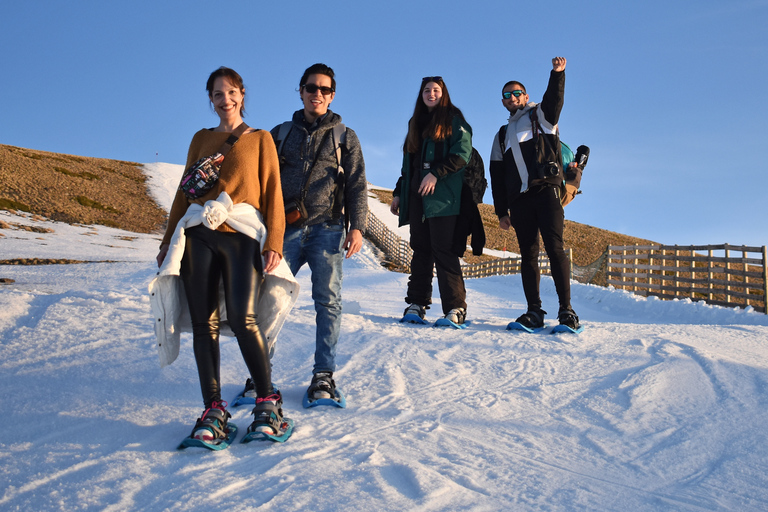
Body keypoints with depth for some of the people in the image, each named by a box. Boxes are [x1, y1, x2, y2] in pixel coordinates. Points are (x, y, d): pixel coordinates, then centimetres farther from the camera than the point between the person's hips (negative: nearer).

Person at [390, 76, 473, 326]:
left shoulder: (453, 119, 5)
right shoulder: (416, 123, 24)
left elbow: (462, 153, -7)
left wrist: (436, 173, -17)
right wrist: (398, 192, 20)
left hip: (443, 195, -6)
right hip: (416, 193, 6)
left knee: (444, 250, -11)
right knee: (420, 249, 4)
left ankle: (455, 308, -11)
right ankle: (417, 304, 6)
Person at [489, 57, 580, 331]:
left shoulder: (541, 116, 16)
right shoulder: (502, 136, 26)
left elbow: (554, 99, -9)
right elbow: (497, 177, 20)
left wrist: (557, 73, -27)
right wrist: (501, 211, 11)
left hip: (545, 190, -4)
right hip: (518, 200, 4)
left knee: (554, 247, -14)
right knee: (528, 254, 0)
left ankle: (566, 309, -16)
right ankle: (534, 311, 0)